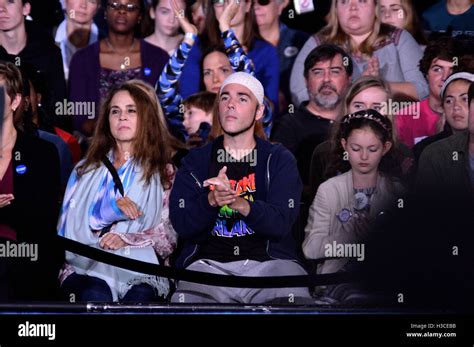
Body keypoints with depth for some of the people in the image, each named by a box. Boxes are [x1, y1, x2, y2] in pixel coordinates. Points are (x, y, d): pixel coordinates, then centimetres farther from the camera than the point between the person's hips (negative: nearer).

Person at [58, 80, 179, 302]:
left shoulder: (164, 172, 15)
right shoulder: (86, 170, 20)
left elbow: (170, 235, 5)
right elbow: (69, 226, 8)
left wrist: (127, 239, -12)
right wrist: (107, 210, -10)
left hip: (140, 274, -1)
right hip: (87, 268, 2)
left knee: (139, 298, -37)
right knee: (96, 297, -34)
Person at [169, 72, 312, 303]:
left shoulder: (280, 160, 10)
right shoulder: (196, 162, 13)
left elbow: (281, 223, -6)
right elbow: (181, 225, 1)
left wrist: (241, 204, -25)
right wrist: (211, 201, -19)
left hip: (268, 261, 0)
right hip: (209, 263, 0)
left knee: (293, 300, -30)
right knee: (185, 300, -30)